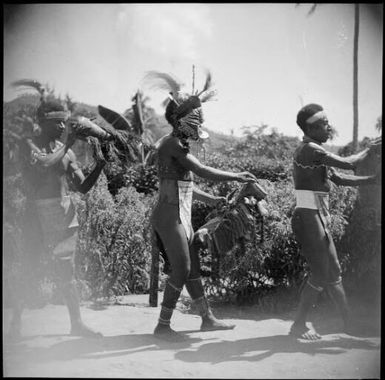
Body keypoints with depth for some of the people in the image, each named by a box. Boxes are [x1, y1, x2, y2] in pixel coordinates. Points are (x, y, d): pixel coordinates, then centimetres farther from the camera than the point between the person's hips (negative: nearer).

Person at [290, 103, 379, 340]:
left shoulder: (317, 152, 17)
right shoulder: (309, 150, -14)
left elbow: (340, 178, 19)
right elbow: (347, 164, -18)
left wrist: (373, 179, 12)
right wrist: (369, 150, -1)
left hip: (320, 218, 10)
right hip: (309, 217, -10)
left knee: (333, 272, 14)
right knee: (320, 274, -5)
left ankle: (349, 322, 22)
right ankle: (299, 325, 5)